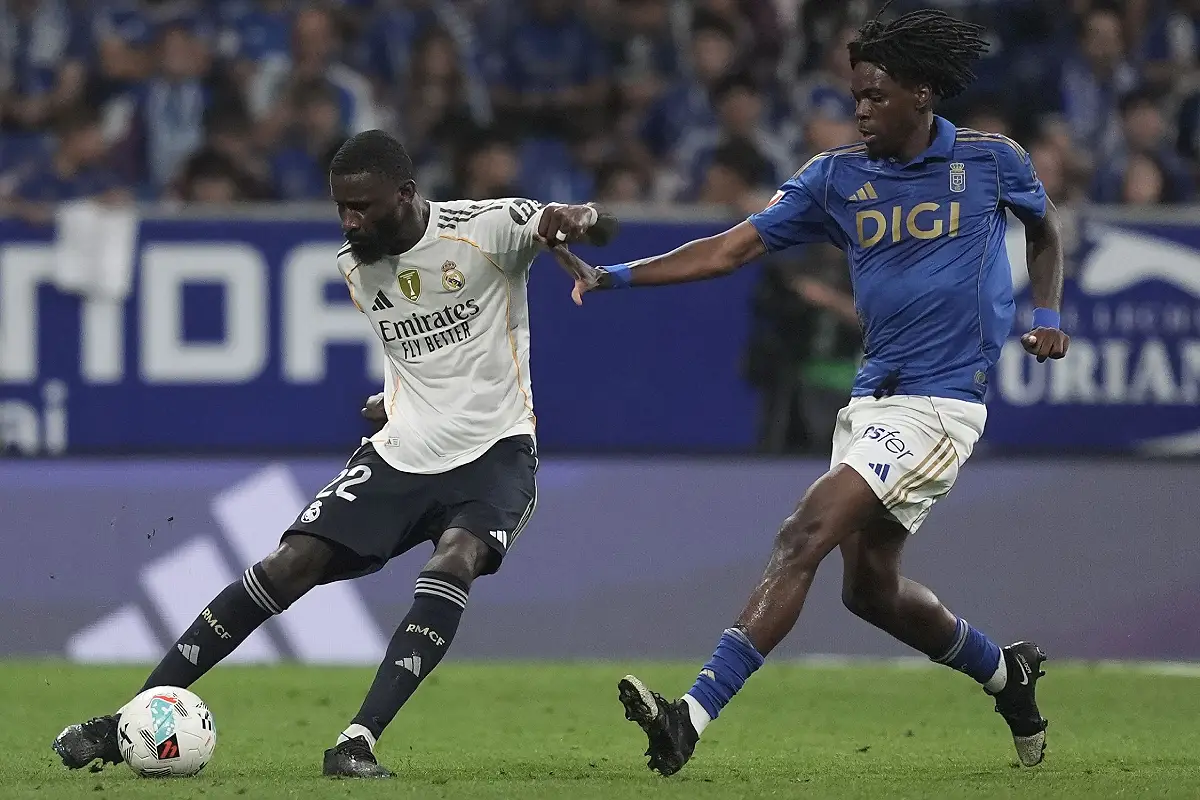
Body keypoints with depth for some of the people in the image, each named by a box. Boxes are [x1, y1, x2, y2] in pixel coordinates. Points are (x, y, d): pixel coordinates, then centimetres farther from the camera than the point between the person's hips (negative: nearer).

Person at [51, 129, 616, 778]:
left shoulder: (486, 227, -14)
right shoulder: (355, 266, 5)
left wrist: (578, 221, -49)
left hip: (494, 451, -5)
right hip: (400, 455, 5)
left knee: (453, 562, -33)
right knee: (290, 567, -9)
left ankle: (358, 742, -35)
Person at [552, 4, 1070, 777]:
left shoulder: (990, 160, -3)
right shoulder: (837, 175, 4)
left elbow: (1046, 224, 18)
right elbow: (730, 249, 3)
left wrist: (1049, 315, 2)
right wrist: (617, 276, -6)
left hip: (942, 402, -6)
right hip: (872, 396, 6)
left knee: (805, 537, -19)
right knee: (870, 587, 12)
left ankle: (695, 716, -26)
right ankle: (1006, 674, 39)